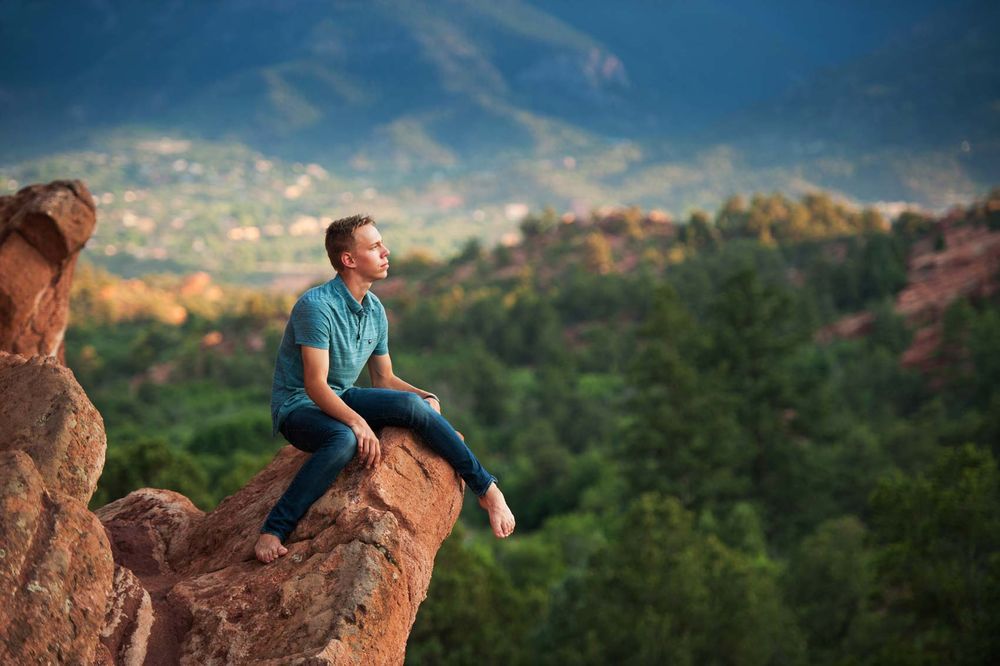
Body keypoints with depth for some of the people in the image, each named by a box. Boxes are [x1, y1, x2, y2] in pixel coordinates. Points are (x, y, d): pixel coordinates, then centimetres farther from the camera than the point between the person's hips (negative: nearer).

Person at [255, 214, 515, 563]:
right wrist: (357, 421, -39)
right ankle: (272, 531, -33)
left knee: (410, 404, -20)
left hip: (342, 400, 7)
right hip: (299, 407, -7)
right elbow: (315, 385, -25)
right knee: (344, 440, -39)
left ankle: (486, 488, -14)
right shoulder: (316, 305, -21)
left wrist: (427, 398, -6)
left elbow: (384, 380, 12)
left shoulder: (374, 310, 4)